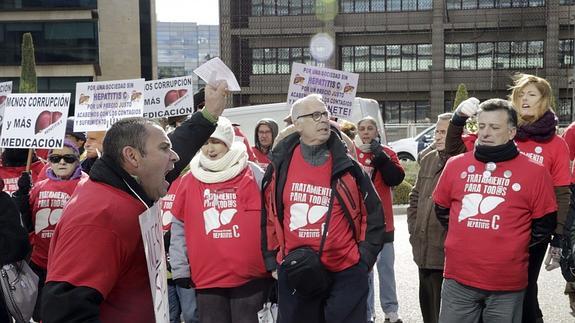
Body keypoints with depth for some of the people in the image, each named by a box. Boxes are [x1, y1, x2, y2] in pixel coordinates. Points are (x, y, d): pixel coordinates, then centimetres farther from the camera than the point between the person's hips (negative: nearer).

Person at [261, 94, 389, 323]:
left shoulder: (347, 167, -2)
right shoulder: (279, 167, 1)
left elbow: (373, 215, 3)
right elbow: (268, 216, 10)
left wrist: (363, 259, -1)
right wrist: (272, 262, 9)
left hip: (346, 273, -2)